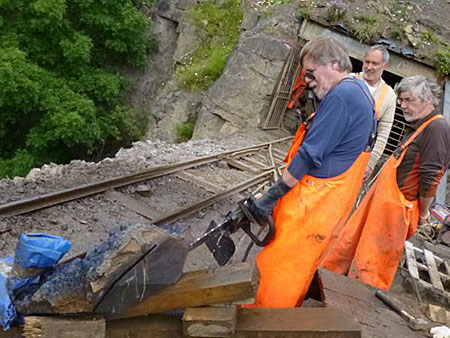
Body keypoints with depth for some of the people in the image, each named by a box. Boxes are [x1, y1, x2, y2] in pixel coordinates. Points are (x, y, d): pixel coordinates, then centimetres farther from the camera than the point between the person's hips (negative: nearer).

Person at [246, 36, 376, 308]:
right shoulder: (359, 91, 14)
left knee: (283, 263, -1)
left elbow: (310, 153, -23)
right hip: (334, 200, 10)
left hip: (316, 201, -10)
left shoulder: (341, 95, -20)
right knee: (302, 261, 20)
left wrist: (271, 197, -18)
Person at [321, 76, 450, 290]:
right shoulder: (420, 127, 16)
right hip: (381, 200, 10)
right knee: (349, 244, 19)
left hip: (395, 208, -10)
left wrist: (422, 213, -11)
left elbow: (430, 178, -22)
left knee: (371, 269, 1)